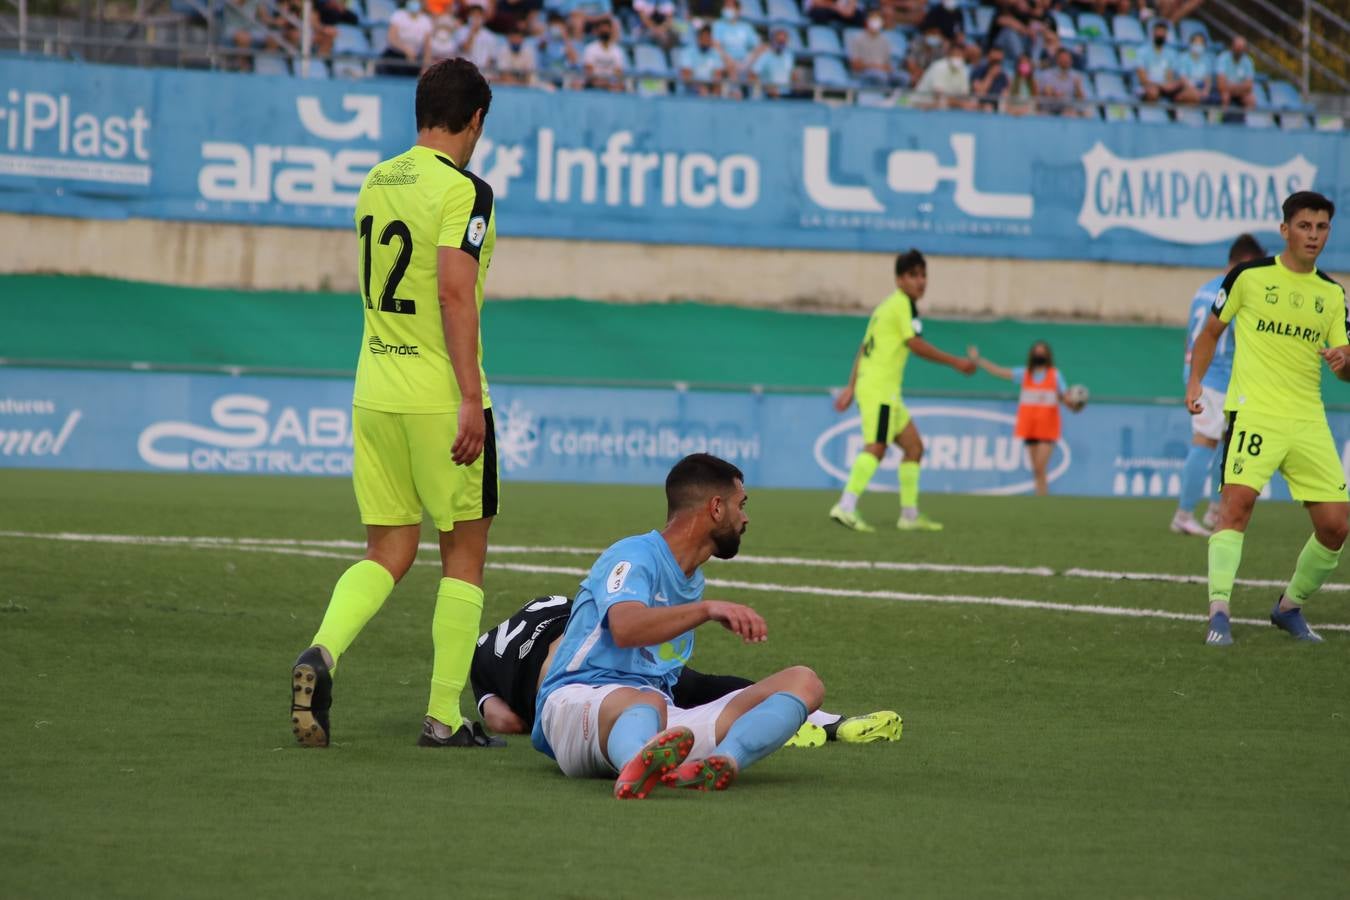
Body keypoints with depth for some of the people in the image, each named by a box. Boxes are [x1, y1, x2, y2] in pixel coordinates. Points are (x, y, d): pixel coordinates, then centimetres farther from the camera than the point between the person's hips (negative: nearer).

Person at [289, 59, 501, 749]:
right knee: (463, 551, 6)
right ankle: (444, 716, 5)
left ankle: (323, 652, -15)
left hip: (373, 395, 6)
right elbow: (455, 292, -20)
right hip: (441, 398, -6)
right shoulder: (463, 190, -11)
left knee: (387, 553, 11)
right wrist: (471, 397, -20)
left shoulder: (375, 182, 11)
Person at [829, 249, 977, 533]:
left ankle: (910, 515, 14)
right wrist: (956, 362, -7)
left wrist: (851, 387, 22)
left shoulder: (887, 306, 21)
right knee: (876, 446, -20)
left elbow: (863, 349, 22)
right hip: (880, 387, -10)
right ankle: (846, 507, -33)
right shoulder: (903, 304, -7)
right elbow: (916, 344, -14)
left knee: (914, 446, 13)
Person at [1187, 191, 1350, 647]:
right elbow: (1211, 332, 12)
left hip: (1309, 418, 4)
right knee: (1236, 502, -23)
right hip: (1254, 410, -4)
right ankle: (1219, 612, -24)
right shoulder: (1249, 276, 1)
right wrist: (1195, 382, 0)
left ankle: (1290, 607, 20)